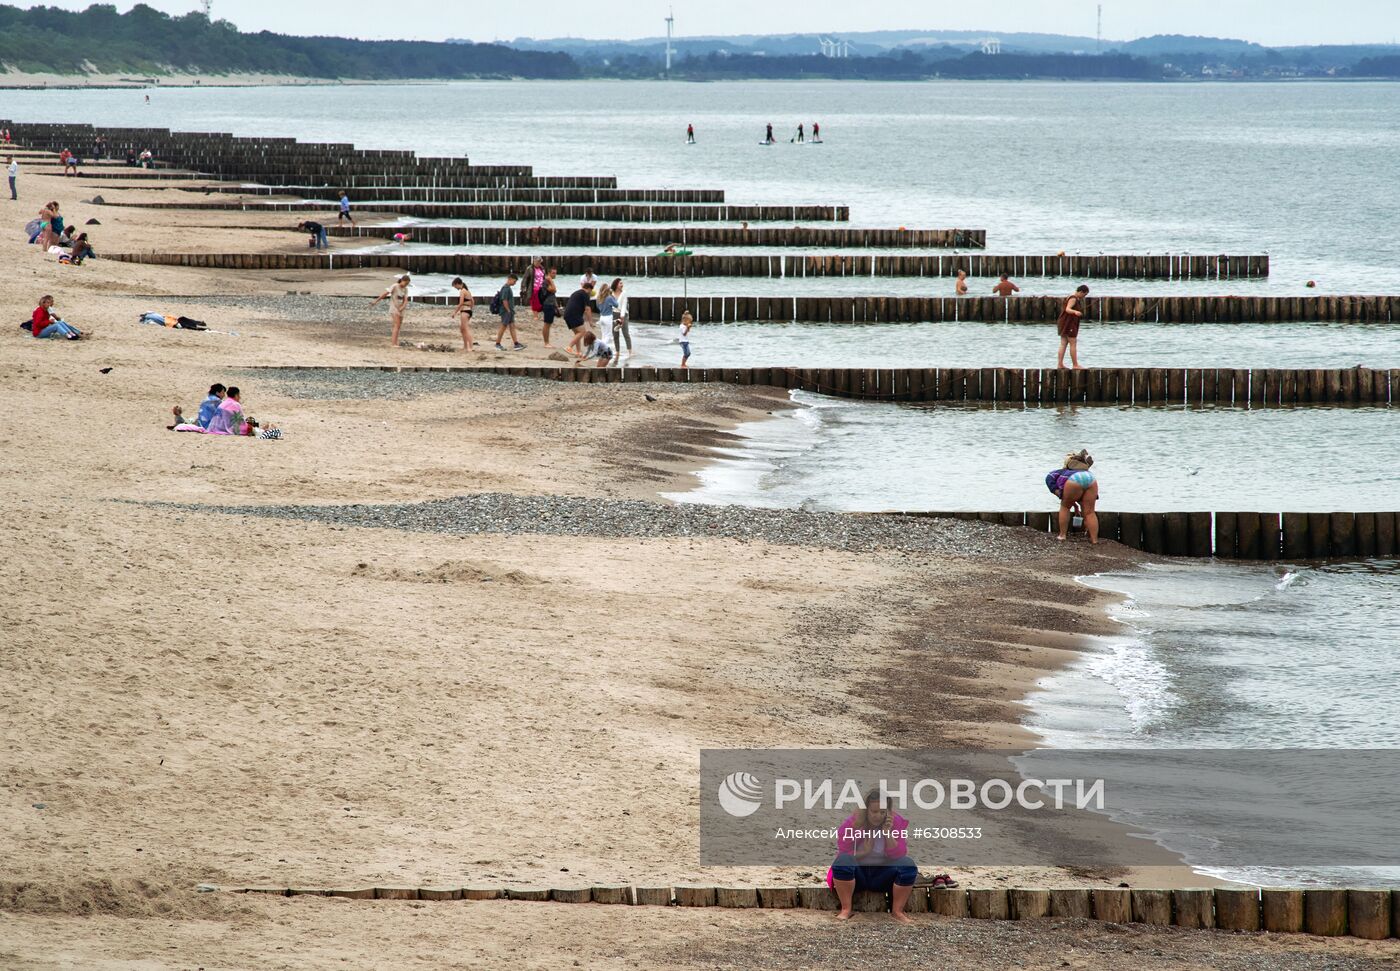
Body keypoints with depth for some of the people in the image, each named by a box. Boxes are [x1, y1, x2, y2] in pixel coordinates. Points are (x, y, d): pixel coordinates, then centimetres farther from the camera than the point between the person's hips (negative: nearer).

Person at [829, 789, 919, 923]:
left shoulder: (897, 822, -6)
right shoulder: (852, 823, -10)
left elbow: (899, 856, -10)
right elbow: (842, 855, -10)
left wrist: (888, 834, -23)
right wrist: (863, 853, -25)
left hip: (883, 875, 1)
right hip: (858, 874, -1)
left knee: (908, 865, -28)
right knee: (842, 861, -34)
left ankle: (897, 911, -16)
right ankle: (845, 910, -25)